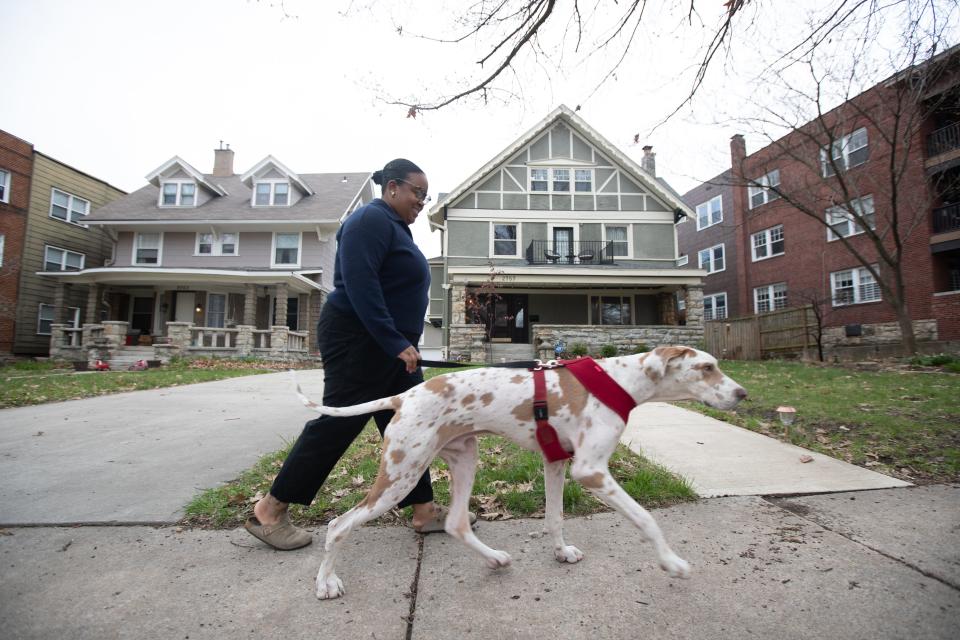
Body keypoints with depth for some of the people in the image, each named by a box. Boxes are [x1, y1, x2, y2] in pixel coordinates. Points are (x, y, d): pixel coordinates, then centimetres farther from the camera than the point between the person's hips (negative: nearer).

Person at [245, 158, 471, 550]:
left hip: (389, 346, 10)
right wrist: (396, 342, -26)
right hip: (358, 341, -10)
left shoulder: (395, 226, 19)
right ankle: (269, 512, 14)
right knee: (336, 425, -3)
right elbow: (359, 286, -24)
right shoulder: (371, 220, -12)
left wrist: (402, 343, 20)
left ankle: (424, 511, 19)